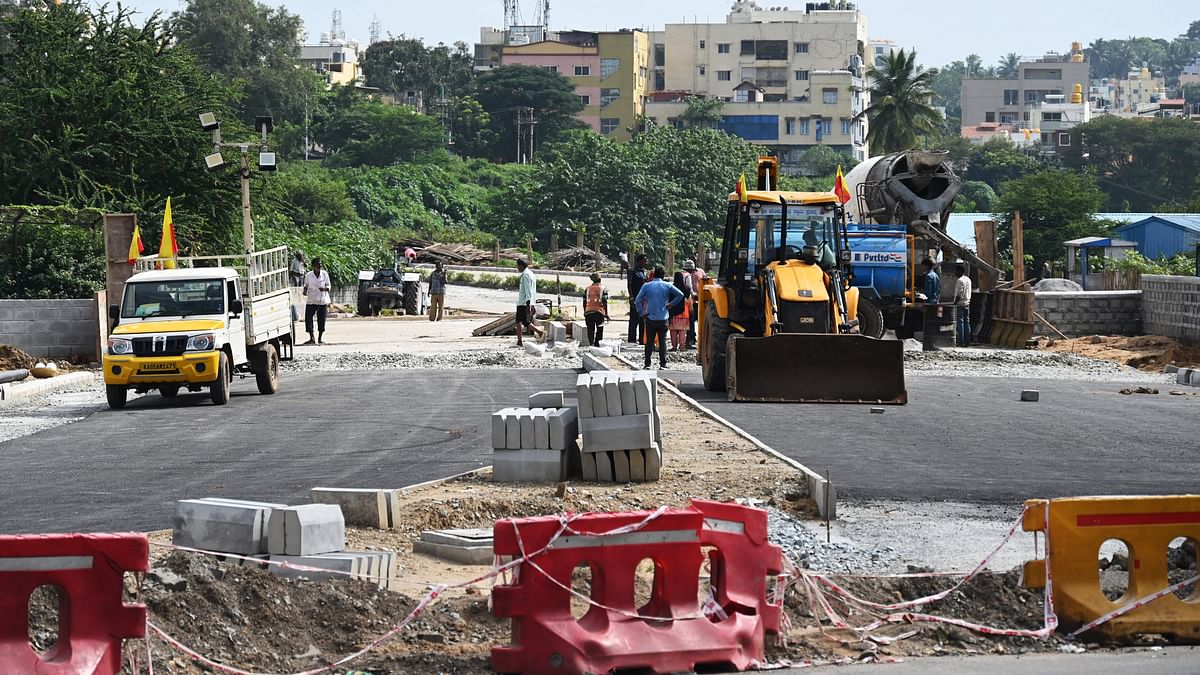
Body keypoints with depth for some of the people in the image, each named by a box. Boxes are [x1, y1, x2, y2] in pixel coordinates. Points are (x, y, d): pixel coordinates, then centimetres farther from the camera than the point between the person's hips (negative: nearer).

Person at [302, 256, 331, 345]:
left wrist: (324, 289, -19)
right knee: (308, 318, -7)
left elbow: (328, 286, 2)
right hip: (311, 301, 0)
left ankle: (320, 338, 15)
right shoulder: (308, 275, -2)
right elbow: (306, 285, 12)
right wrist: (305, 291, -9)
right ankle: (311, 338, 2)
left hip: (322, 301, 0)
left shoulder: (324, 274, -2)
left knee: (321, 320, 2)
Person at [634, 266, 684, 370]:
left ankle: (647, 364, 2)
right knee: (662, 341, 4)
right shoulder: (667, 286, 1)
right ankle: (663, 364, 2)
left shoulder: (647, 286, 2)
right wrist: (671, 304, 1)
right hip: (663, 318, 0)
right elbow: (680, 295, -6)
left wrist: (641, 312, 0)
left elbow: (638, 300, -5)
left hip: (650, 317, 0)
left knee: (649, 341, 6)